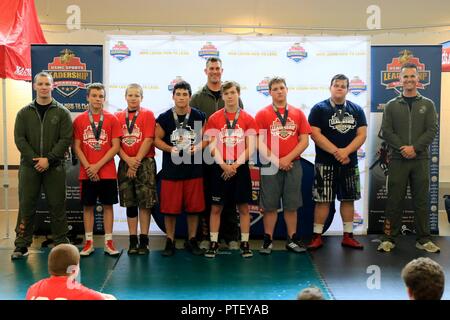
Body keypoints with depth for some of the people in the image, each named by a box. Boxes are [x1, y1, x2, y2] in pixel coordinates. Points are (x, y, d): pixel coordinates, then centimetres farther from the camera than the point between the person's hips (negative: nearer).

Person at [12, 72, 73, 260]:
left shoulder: (62, 112, 3)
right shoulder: (24, 113, 8)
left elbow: (66, 139, -5)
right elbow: (19, 139, 1)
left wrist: (49, 159, -14)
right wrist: (35, 159, -12)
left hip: (54, 167, -1)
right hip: (29, 167, 2)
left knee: (57, 206, 4)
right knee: (26, 207, 5)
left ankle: (61, 243, 13)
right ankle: (21, 245, 13)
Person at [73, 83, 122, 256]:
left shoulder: (112, 119, 1)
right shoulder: (79, 120, 4)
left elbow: (116, 146, -4)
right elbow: (77, 147, 2)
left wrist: (98, 166, -10)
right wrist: (88, 167, -9)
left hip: (107, 172, -1)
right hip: (86, 173, 1)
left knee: (108, 205, 4)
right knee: (87, 206, 6)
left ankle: (109, 242, 11)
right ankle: (89, 242, 14)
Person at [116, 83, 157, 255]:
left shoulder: (148, 114, 1)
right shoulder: (118, 117, 9)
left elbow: (148, 140, -7)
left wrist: (137, 160, -11)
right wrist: (128, 160, -9)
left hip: (145, 162, -3)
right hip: (125, 164, 3)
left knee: (145, 202, -3)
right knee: (130, 203, 6)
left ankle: (144, 240, 4)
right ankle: (133, 241, 13)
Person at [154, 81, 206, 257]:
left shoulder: (199, 116, 2)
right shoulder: (164, 117, 0)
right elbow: (156, 139, 3)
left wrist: (198, 147, -13)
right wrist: (170, 149, -14)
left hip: (194, 169, 1)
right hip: (171, 169, -1)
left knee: (193, 207, 7)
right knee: (170, 208, 2)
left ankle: (191, 240, 22)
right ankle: (170, 241, 17)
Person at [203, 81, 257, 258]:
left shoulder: (248, 119, 3)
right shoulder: (214, 118, 3)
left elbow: (250, 148, -1)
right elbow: (213, 147, -2)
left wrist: (235, 165, -12)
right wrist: (224, 165, -14)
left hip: (240, 168, 0)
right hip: (219, 168, 0)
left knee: (243, 207, 3)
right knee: (216, 207, 3)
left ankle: (245, 244, 12)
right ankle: (213, 243, 12)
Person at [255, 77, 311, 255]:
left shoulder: (298, 113, 7)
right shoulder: (262, 114, 1)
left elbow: (304, 141, 2)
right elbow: (259, 142, -4)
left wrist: (288, 158, -9)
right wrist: (275, 160, -12)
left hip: (293, 165, 2)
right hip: (270, 166, -2)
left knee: (291, 205, 7)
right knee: (269, 205, 3)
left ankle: (292, 240, 17)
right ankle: (268, 241, 12)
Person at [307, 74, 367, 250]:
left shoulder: (356, 110, 8)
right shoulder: (319, 109, -2)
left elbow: (362, 134, 1)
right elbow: (315, 134, -11)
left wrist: (346, 151, -15)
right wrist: (336, 152, -17)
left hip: (350, 163, 4)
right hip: (325, 163, -3)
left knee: (348, 199, 8)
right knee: (323, 200, -1)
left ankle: (348, 236, 17)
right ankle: (317, 236, 7)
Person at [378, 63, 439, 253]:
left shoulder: (427, 105, 9)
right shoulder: (391, 106, 8)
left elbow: (432, 130, 0)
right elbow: (386, 131, 0)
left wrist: (415, 148, -13)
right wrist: (402, 148, -13)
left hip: (421, 160, 1)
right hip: (398, 160, 0)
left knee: (421, 200, 4)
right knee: (394, 200, 2)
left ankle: (423, 239, 12)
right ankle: (389, 238, 9)